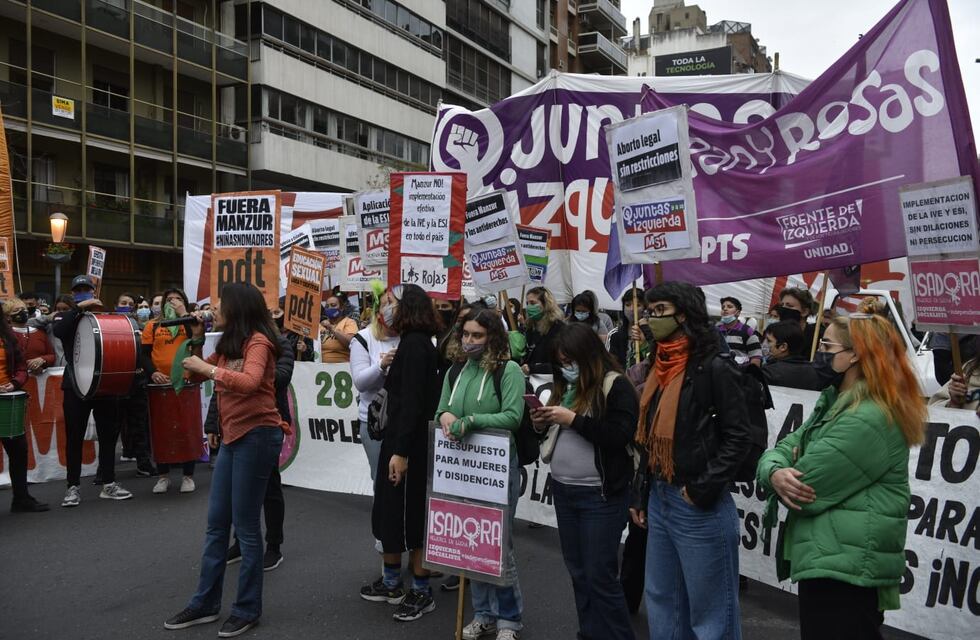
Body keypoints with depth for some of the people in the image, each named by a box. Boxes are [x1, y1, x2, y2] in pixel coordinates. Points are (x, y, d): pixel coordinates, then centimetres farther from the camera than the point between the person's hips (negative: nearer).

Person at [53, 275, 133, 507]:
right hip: (75, 385, -2)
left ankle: (109, 484, 15)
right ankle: (73, 487, 11)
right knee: (74, 437, 3)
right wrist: (79, 308, -21)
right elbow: (58, 331, -16)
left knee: (108, 434, 6)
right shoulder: (65, 317, 7)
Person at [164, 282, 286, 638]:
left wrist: (206, 366, -23)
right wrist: (197, 341, 6)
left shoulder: (257, 341, -13)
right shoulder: (228, 343, 14)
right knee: (216, 523, 14)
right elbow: (196, 377, 17)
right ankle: (206, 603, 26)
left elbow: (249, 382, -30)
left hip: (257, 436, -9)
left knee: (246, 526, 0)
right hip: (232, 437, 9)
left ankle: (248, 609, 14)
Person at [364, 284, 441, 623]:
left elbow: (412, 401, -23)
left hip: (409, 442, -10)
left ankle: (422, 591, 16)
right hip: (404, 438, 10)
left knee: (410, 513, 2)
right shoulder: (418, 342, 11)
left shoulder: (413, 343, -17)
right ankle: (392, 582, 31)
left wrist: (401, 450, -24)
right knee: (391, 509, 17)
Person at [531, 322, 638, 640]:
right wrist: (544, 423, 0)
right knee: (578, 572, 15)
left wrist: (573, 419, -21)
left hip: (600, 495, -7)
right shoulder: (566, 386, 11)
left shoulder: (616, 385, -9)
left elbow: (621, 435, -20)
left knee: (600, 575, -1)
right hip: (563, 490, 7)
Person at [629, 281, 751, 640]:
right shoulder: (659, 368, 11)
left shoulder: (714, 368, -13)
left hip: (699, 506, -8)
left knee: (709, 610, 5)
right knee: (661, 599, 19)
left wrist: (703, 489, -19)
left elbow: (738, 437, -15)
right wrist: (640, 495, 15)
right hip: (659, 499, 8)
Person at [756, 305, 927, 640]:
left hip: (846, 573, -10)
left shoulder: (868, 420, -22)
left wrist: (793, 474, 0)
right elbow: (782, 449, 7)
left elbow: (806, 490, -23)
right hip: (828, 564, 10)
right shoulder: (835, 404, 12)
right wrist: (775, 473, -16)